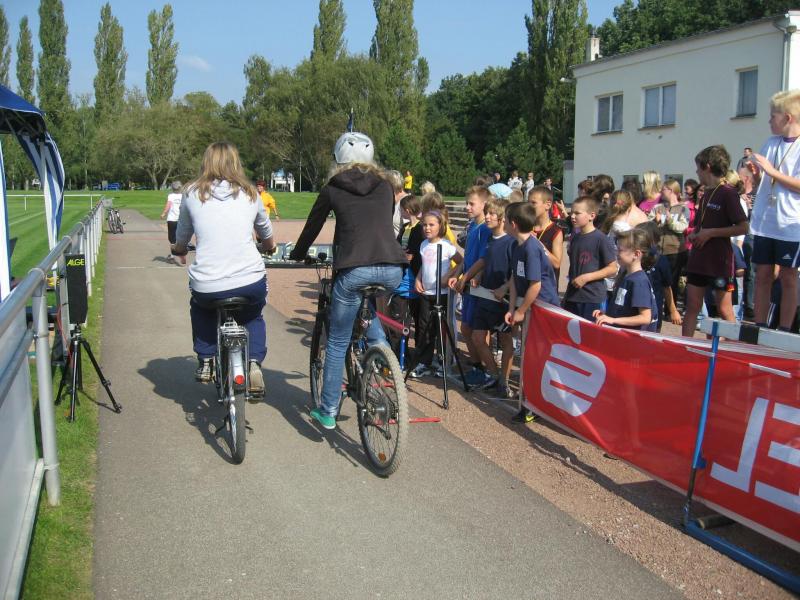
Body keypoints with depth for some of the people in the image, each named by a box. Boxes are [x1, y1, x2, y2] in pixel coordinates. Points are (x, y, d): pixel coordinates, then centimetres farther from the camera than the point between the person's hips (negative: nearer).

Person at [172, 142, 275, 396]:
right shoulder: (250, 194, 10)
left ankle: (205, 361, 24)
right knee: (253, 317, 31)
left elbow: (181, 239, 21)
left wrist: (178, 249, 45)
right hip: (251, 282, 0)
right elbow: (266, 234, 28)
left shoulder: (193, 193, 7)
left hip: (207, 285, 0)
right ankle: (254, 363, 9)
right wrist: (269, 247, 51)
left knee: (200, 308, 34)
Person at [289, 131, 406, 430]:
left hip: (353, 270, -3)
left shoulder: (332, 189, 11)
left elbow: (312, 227, 21)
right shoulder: (385, 186, 19)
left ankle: (328, 412, 19)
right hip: (392, 268, 3)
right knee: (368, 309, 38)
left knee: (337, 343, 12)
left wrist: (296, 255, 40)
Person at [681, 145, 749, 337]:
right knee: (692, 305, 7)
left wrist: (710, 233, -17)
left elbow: (743, 227, -17)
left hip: (719, 261, -8)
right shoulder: (706, 194, 14)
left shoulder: (728, 193, -11)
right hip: (698, 260, 8)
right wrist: (694, 234, 6)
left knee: (724, 310, -1)